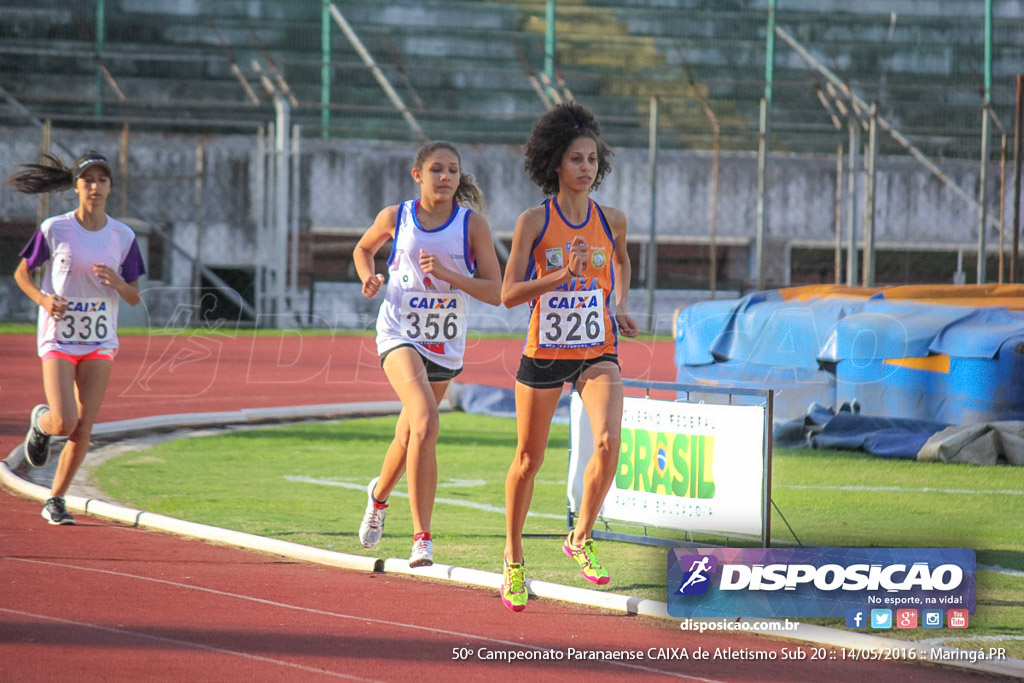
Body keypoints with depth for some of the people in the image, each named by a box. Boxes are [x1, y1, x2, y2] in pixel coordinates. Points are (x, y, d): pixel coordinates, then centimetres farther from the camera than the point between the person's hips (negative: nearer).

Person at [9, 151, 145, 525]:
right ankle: (41, 420, 22)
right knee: (64, 423, -16)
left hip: (100, 343, 3)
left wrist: (117, 282, -16)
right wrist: (42, 298, -15)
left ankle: (55, 501, 13)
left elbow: (134, 297, 7)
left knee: (83, 428, -3)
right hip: (58, 339, -3)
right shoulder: (54, 229, -6)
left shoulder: (122, 237, 1)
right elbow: (22, 273, 5)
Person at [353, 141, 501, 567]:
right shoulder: (396, 218, -2)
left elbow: (494, 292, -7)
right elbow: (363, 249, 19)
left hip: (445, 346, 2)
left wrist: (447, 274, -20)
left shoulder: (473, 225, -5)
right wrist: (369, 277, -2)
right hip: (399, 335, -2)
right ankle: (422, 538, -27)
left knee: (409, 438, 18)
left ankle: (379, 495, 52)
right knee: (425, 420, -26)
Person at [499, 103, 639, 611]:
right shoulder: (534, 222, -8)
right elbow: (509, 294, -13)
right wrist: (562, 275, -25)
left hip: (597, 352, 1)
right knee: (529, 459, 9)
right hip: (543, 353, -1)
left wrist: (618, 307, 11)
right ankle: (513, 559, 28)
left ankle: (580, 539, -2)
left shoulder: (612, 221, 1)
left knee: (608, 441, -22)